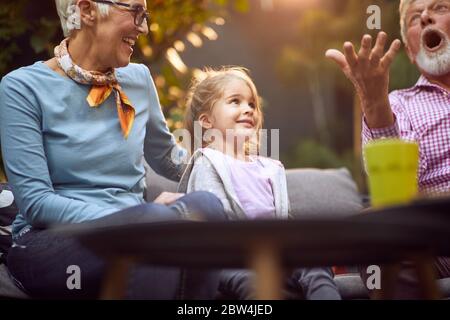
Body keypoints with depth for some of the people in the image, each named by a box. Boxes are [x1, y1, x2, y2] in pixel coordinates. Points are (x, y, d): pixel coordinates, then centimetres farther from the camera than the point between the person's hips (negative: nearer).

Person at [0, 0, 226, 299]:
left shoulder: (138, 78, 12)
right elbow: (36, 202, -13)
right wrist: (151, 218, -20)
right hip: (49, 242, -5)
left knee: (203, 204, -28)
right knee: (157, 219, -35)